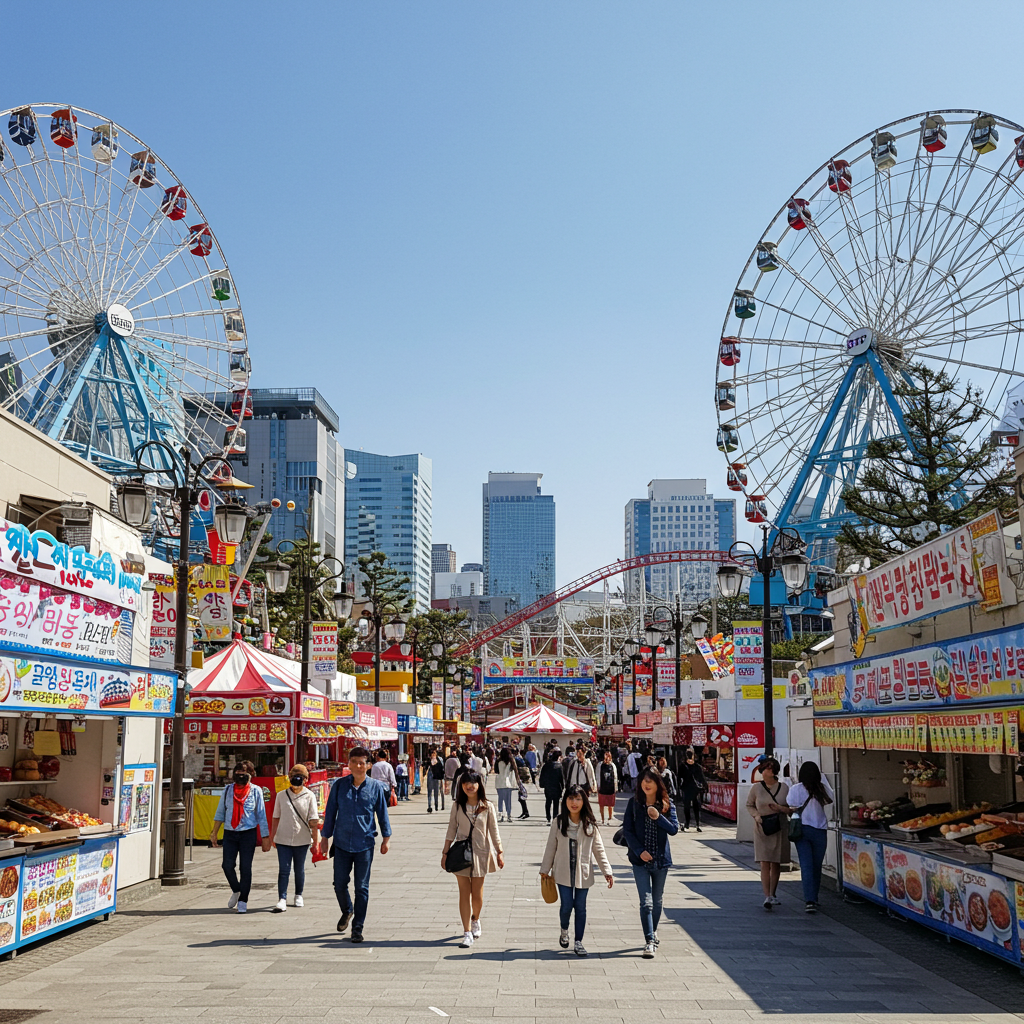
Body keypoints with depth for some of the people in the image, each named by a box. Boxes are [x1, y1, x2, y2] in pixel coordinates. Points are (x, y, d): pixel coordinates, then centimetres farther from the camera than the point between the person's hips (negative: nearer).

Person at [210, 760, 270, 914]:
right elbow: (220, 813, 13)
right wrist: (214, 833, 8)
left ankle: (243, 901, 9)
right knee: (227, 865, -4)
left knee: (245, 868, -1)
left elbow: (261, 815, 2)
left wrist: (265, 837, -1)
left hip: (248, 833, -2)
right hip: (230, 833, 2)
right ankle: (236, 891, 24)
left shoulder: (256, 791, 0)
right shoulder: (228, 790, 6)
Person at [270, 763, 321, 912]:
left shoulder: (309, 796, -1)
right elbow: (276, 817, 12)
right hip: (283, 838, 1)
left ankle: (298, 895, 30)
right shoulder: (282, 795, 4)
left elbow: (314, 821, -1)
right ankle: (282, 900, -8)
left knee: (299, 869, 12)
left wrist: (315, 841, -3)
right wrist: (272, 836, 11)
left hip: (302, 839, 0)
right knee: (283, 869, -6)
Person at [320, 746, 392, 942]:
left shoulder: (376, 787, -1)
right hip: (342, 843, 1)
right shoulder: (339, 785, 0)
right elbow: (330, 812, 8)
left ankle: (357, 928, 12)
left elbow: (382, 813, 7)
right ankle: (347, 911, 37)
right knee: (339, 884, 7)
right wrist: (325, 837, 9)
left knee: (362, 888, 2)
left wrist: (386, 837, 7)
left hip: (365, 845, -1)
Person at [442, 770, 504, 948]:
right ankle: (467, 933, -1)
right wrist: (445, 852, 2)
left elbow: (494, 831, 4)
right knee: (464, 893, -3)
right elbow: (451, 830, 4)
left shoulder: (487, 806, -2)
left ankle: (475, 920, 36)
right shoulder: (457, 805, 0)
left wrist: (500, 852, 3)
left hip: (480, 853, 0)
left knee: (477, 893, 8)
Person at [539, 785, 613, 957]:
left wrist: (607, 871, 0)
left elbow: (599, 849, 4)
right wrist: (545, 870, 8)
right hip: (563, 872, 0)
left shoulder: (590, 825, -1)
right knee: (567, 905, -3)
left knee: (580, 907, 3)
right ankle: (564, 931, 27)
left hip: (583, 872, 0)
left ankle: (578, 942, 14)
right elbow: (551, 847, 6)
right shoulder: (558, 823, -1)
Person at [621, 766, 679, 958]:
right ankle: (649, 941, -9)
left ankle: (653, 933, 36)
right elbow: (627, 830, -4)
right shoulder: (634, 802, -4)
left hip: (661, 859, 2)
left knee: (657, 900, 16)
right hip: (640, 860, -2)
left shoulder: (666, 804, -2)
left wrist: (658, 817, -21)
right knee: (646, 901, -10)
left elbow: (674, 829, -6)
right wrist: (639, 851, -14)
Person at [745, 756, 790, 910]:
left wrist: (781, 808, -13)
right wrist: (756, 815, -8)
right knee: (765, 864, -9)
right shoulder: (756, 788, 0)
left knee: (776, 864, 11)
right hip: (762, 830, -1)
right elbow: (749, 805, 10)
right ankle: (767, 897, -12)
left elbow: (792, 808, 7)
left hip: (780, 829, 2)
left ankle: (773, 895, 26)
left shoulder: (784, 788, 1)